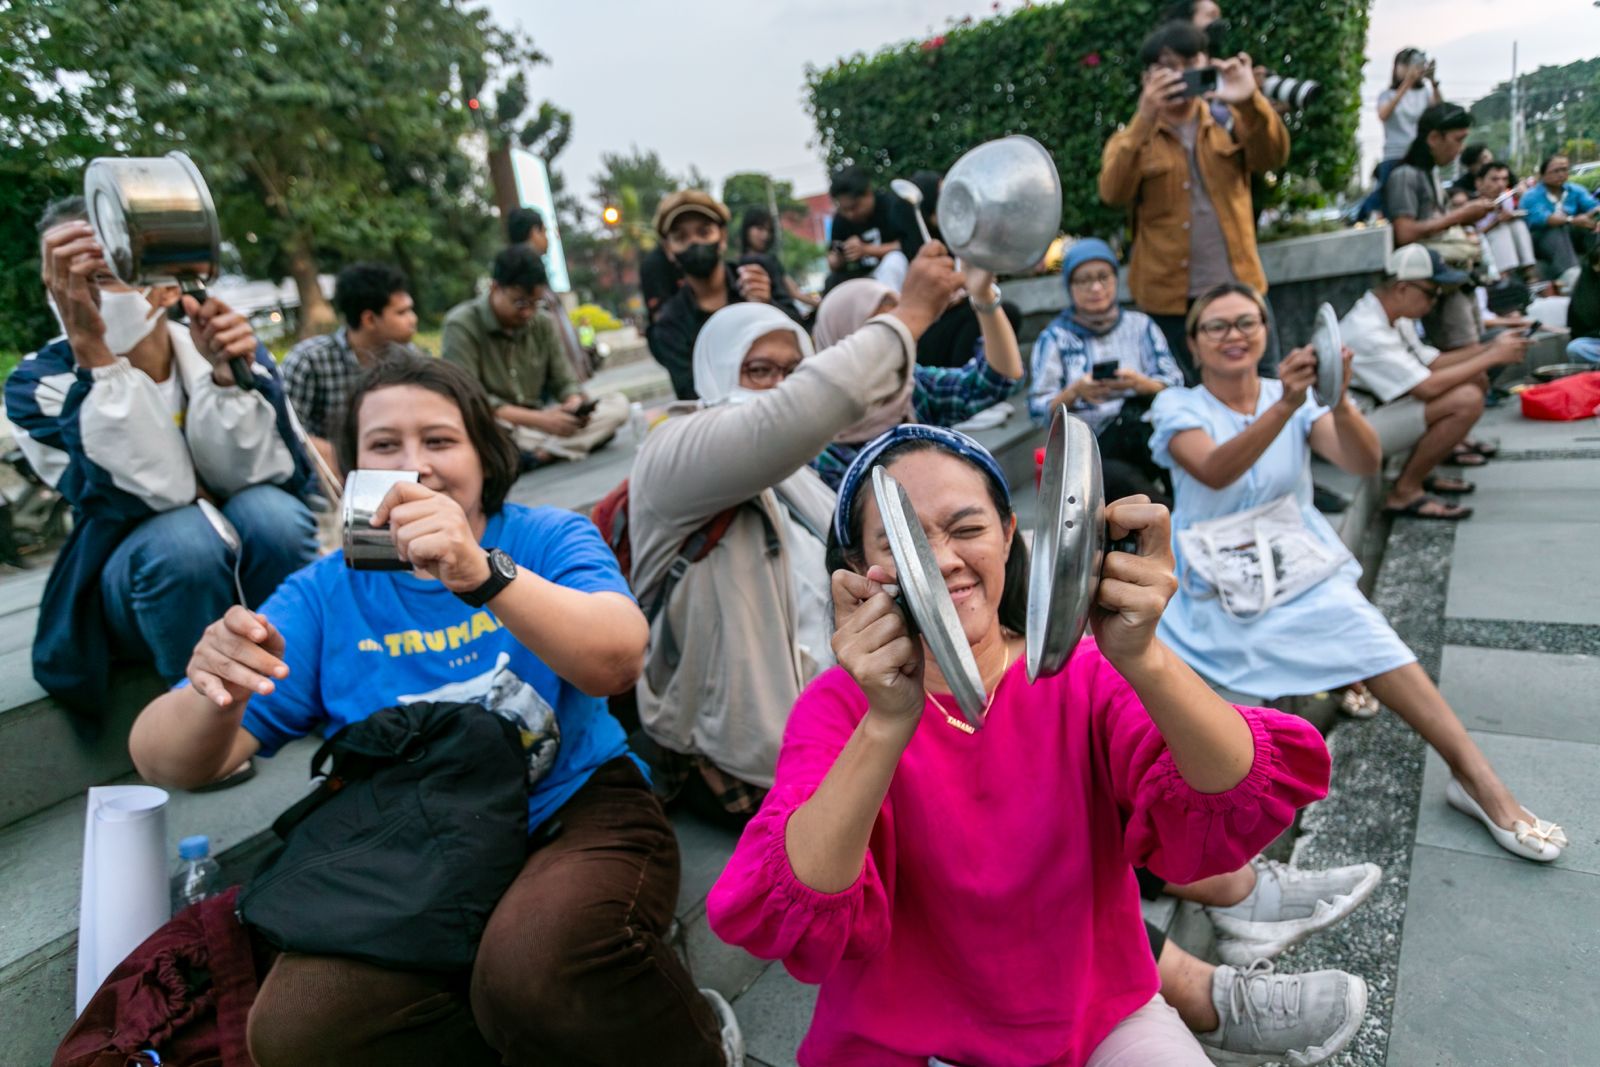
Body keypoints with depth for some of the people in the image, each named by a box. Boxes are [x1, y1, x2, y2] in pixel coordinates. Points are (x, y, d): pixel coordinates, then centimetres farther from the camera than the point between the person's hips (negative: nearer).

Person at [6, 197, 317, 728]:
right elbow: (150, 495, -27)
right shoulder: (39, 382, -13)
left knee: (270, 513, -30)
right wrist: (88, 345, -35)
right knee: (184, 538, -33)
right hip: (134, 587, -1)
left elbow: (251, 476, -16)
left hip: (252, 576, 1)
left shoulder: (220, 347, -10)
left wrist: (226, 375, -32)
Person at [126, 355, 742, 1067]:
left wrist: (482, 572, -36)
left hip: (575, 814, -2)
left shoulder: (546, 537, 1)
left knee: (538, 964, -33)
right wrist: (214, 698, -24)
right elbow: (166, 763, 0)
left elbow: (617, 661, -20)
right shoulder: (325, 593, 7)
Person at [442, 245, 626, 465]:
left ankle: (541, 451, -26)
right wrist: (539, 419, -26)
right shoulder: (461, 325, -11)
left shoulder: (542, 323, 5)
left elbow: (565, 382, 7)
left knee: (618, 403, -11)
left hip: (536, 426, 5)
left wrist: (575, 406, -18)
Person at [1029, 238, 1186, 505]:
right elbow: (1038, 410, 2)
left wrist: (1139, 383, -15)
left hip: (1148, 432, 3)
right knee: (1121, 478, -38)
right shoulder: (1055, 337, 11)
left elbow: (1175, 386, 7)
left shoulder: (1139, 325, 18)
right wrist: (1074, 392, -18)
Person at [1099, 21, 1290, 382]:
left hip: (1240, 292, 2)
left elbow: (1272, 157, -9)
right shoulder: (1132, 138, 4)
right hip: (1169, 302, -2)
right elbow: (1113, 193, -16)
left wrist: (1250, 102, -26)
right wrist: (1145, 120, -27)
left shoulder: (1228, 122, 10)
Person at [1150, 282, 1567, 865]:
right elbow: (1214, 472, -27)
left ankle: (1480, 780, -20)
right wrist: (1284, 406, -41)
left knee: (1366, 635, -27)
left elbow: (1365, 463, -14)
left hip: (1298, 563, 0)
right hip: (1212, 589, 0)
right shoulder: (1178, 406, -5)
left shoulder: (1297, 398, 3)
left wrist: (1339, 402, -34)